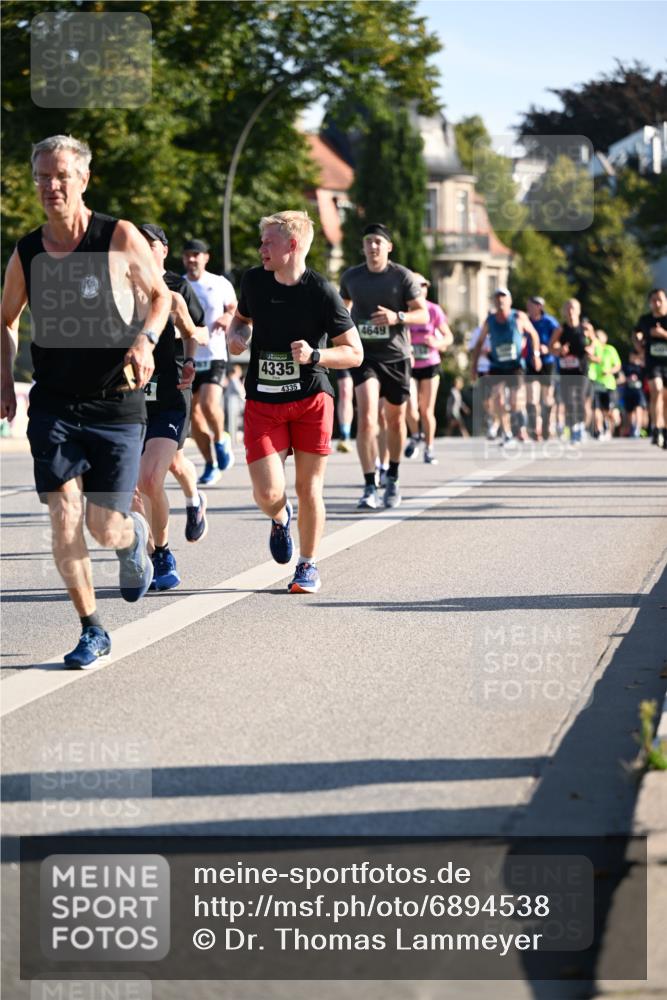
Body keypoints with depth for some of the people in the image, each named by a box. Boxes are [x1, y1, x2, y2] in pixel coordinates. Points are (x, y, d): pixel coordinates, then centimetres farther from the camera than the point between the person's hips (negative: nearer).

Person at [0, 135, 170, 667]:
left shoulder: (121, 238, -7)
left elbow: (160, 296, 5)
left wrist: (145, 339, -14)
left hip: (117, 405, -2)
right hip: (53, 404, 2)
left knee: (105, 528, -3)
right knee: (63, 519, -9)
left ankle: (135, 535, 36)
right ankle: (92, 631, 6)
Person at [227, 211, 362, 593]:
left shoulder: (321, 291, -10)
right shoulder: (254, 280, 2)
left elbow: (354, 353, -6)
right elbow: (242, 317, 25)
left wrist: (314, 355, -22)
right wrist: (236, 336, 2)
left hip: (311, 400, -2)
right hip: (263, 402, 2)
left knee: (308, 487, 2)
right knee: (267, 493, -9)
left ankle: (309, 566, 21)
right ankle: (280, 519, 28)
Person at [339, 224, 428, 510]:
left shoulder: (402, 276, -4)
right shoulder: (351, 277, 3)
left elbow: (423, 314, -6)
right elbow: (343, 305, 22)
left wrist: (398, 317, -24)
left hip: (395, 356, 0)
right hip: (364, 356, 0)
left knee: (395, 419, 12)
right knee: (366, 418, -18)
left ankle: (393, 479, 33)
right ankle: (369, 487, -19)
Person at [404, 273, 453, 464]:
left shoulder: (433, 310, -5)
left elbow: (449, 337, 0)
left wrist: (438, 343, -21)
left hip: (430, 365, 1)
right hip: (408, 366, -1)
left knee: (427, 410, 3)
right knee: (410, 405, -18)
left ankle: (429, 449, 17)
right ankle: (414, 437, 11)